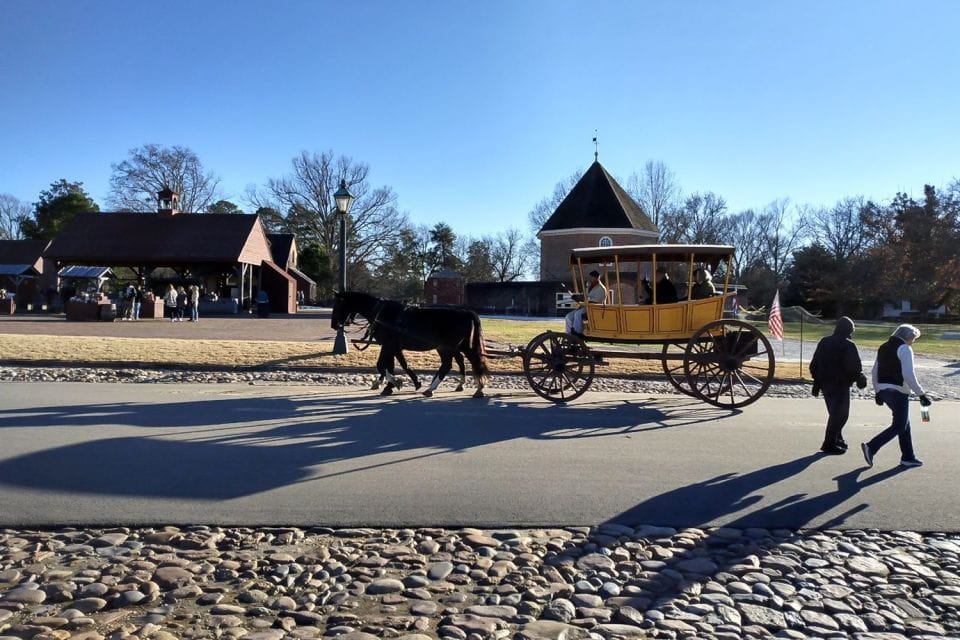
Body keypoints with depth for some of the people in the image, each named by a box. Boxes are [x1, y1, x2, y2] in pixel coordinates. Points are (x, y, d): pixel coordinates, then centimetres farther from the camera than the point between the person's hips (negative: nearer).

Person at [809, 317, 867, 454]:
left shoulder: (823, 342, 9)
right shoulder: (848, 345, -13)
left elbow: (814, 365, 12)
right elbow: (854, 367, -15)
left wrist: (817, 382, 17)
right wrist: (860, 378, 3)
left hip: (825, 384, 7)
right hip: (840, 386, -7)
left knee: (834, 413, 20)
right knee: (840, 414, 1)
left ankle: (837, 439, 28)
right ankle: (830, 444, 0)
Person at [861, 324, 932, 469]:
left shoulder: (883, 347, 15)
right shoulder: (904, 349, -10)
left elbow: (875, 372, 17)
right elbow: (908, 375, -19)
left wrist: (877, 392, 23)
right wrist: (921, 394, -16)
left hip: (884, 391, 8)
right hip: (898, 392, -8)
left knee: (904, 424, 18)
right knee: (899, 426, -1)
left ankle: (908, 458, 22)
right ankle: (871, 447, -11)